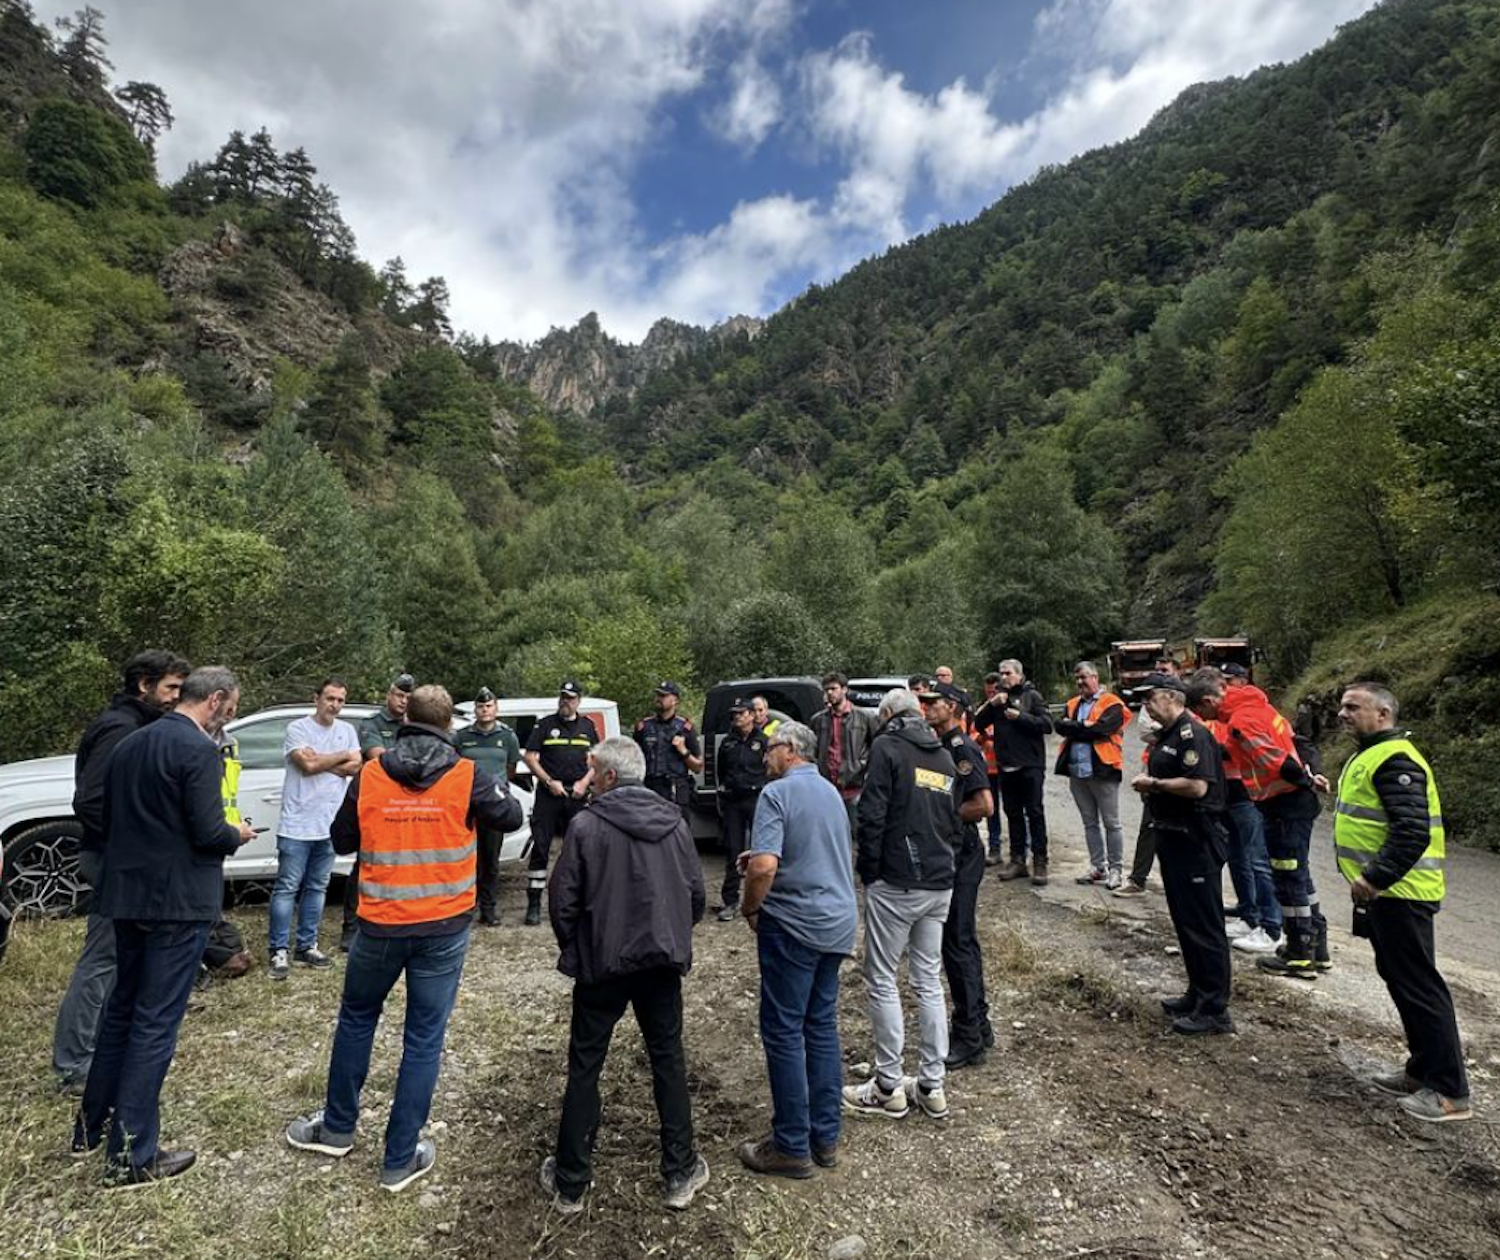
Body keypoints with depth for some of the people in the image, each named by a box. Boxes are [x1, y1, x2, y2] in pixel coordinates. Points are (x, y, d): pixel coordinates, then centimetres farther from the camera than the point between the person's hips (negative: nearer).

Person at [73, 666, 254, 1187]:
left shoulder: (129, 744, 9)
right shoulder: (199, 750, -18)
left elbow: (109, 818, 15)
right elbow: (208, 832, -22)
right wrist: (238, 833, -2)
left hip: (127, 894, 8)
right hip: (179, 901, -8)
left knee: (121, 1008, 22)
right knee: (156, 1022, 1)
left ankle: (91, 1124, 35)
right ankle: (131, 1156, 10)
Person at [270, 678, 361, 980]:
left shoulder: (347, 730, 10)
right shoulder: (298, 728, -5)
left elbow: (355, 767, -1)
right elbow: (307, 765, -18)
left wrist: (319, 762, -10)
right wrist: (343, 755, -6)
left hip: (329, 825, 5)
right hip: (297, 825, -5)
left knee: (317, 888, 12)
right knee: (287, 888, 0)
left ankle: (306, 946, 22)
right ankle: (279, 951, 9)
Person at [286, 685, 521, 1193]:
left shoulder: (369, 775, -6)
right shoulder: (466, 777, -13)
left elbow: (341, 841, 6)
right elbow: (511, 817, 2)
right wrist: (498, 785, 19)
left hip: (380, 924, 2)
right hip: (444, 928, -1)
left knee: (356, 1018, 26)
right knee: (424, 1040, 11)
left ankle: (338, 1128, 42)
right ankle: (400, 1159, 22)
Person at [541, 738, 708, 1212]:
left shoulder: (587, 825, -14)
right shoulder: (675, 822, -2)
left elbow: (562, 900, -10)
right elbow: (696, 893, 3)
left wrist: (573, 949, 7)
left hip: (601, 963, -3)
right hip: (663, 961, 3)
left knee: (584, 1068, 13)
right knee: (668, 1061, 16)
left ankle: (570, 1183, 25)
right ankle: (679, 1174, 26)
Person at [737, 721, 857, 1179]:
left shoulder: (778, 793, -15)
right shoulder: (831, 792, 12)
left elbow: (764, 866, -25)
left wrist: (750, 908, -7)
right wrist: (760, 856, 15)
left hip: (793, 925, -8)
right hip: (838, 922, 8)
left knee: (783, 1033, 4)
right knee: (822, 1027, 16)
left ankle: (792, 1147, 14)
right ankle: (825, 1137, 26)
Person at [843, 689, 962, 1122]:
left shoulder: (887, 747, -8)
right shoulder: (945, 756, 13)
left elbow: (872, 814, -15)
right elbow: (956, 822, 15)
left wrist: (867, 870, -5)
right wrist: (945, 862, 18)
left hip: (895, 883, -7)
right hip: (940, 884, 7)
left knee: (882, 981, 5)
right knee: (928, 980, 14)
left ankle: (889, 1087, 13)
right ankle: (931, 1087, 21)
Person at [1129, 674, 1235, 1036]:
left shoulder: (1193, 734, -16)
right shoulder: (1165, 735, 15)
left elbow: (1197, 786, -25)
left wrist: (1154, 783, -14)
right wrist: (1146, 781, 4)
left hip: (1196, 840, -10)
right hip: (1173, 837, 10)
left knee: (1203, 925, -3)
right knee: (1184, 921, 17)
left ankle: (1215, 1011, 6)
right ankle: (1198, 994, 28)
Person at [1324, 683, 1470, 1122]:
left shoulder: (1394, 759, -19)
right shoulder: (1373, 755, 15)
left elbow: (1412, 832, -26)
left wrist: (1374, 878, -27)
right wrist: (1337, 791, 15)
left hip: (1399, 892, -11)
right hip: (1383, 890, 11)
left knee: (1419, 986, -2)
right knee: (1400, 980, 18)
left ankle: (1451, 1093, 9)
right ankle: (1423, 1071, 30)